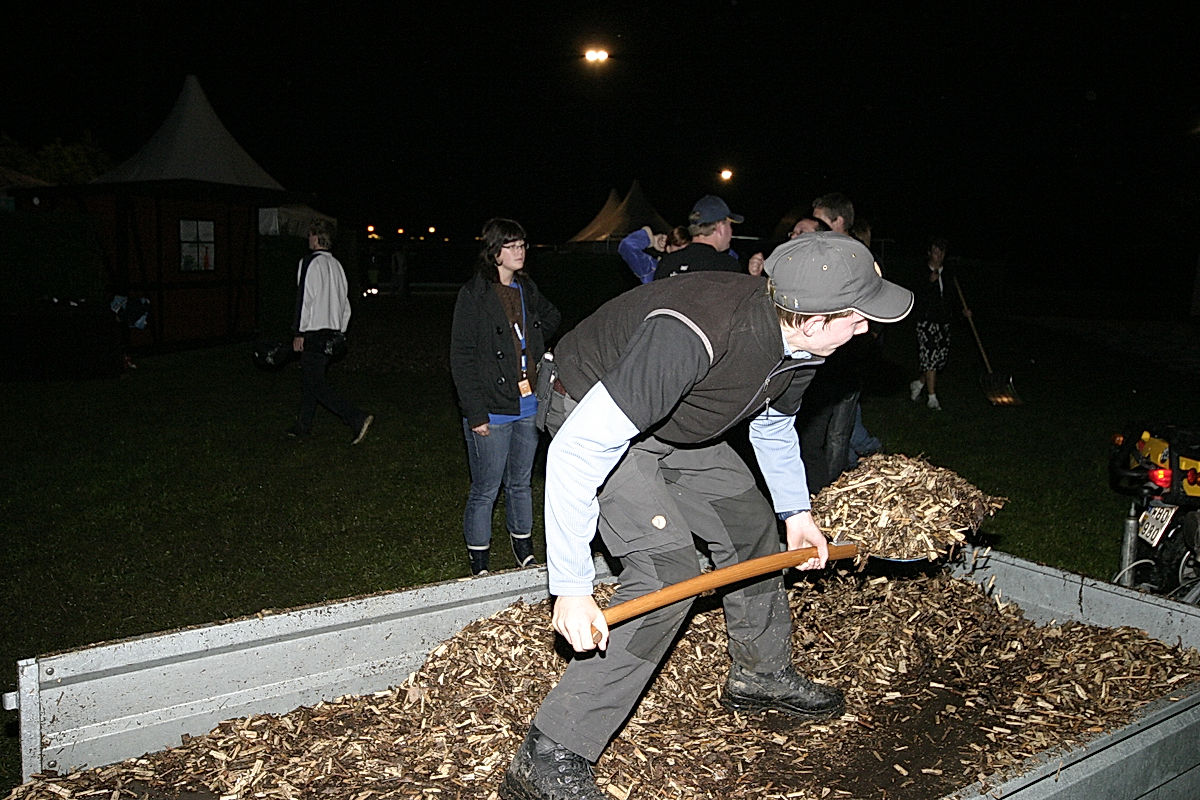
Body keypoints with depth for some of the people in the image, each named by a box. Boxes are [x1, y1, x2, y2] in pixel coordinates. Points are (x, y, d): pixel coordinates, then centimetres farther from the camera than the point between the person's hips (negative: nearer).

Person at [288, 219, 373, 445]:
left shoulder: (310, 263, -11)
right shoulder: (336, 265, 13)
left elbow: (305, 300, -16)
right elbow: (345, 304, 15)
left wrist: (298, 333, -11)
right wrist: (340, 332, 20)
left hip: (314, 334, -8)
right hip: (333, 333, 8)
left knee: (315, 384, -6)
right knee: (309, 380, 18)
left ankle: (358, 419, -16)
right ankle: (303, 426, 26)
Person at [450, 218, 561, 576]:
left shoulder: (527, 289, 9)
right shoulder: (473, 294, -9)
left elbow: (552, 318, 32)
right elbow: (461, 359, -12)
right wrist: (475, 413, -16)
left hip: (528, 406, 6)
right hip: (492, 411, -6)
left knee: (521, 482, 17)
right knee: (485, 490, 1)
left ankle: (525, 555, 32)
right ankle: (479, 566, 15)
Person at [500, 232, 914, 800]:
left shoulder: (799, 347, -13)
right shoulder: (692, 336, -41)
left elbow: (773, 423, 13)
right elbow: (578, 451, -41)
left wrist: (796, 510, 18)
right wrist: (571, 588, -40)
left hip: (675, 427, 8)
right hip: (592, 415, -8)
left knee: (748, 525, 13)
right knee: (668, 566, -21)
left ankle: (762, 674, 39)